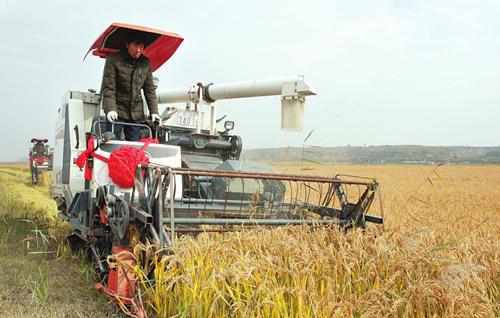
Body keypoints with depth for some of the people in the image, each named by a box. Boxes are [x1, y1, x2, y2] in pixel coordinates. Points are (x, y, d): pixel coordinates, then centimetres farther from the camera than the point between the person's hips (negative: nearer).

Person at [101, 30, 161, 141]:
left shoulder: (146, 63, 6)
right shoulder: (114, 60, -6)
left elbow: (149, 90, 10)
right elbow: (108, 88, -9)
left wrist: (154, 111, 2)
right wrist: (110, 109, -22)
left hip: (136, 112, 4)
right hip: (117, 111, -4)